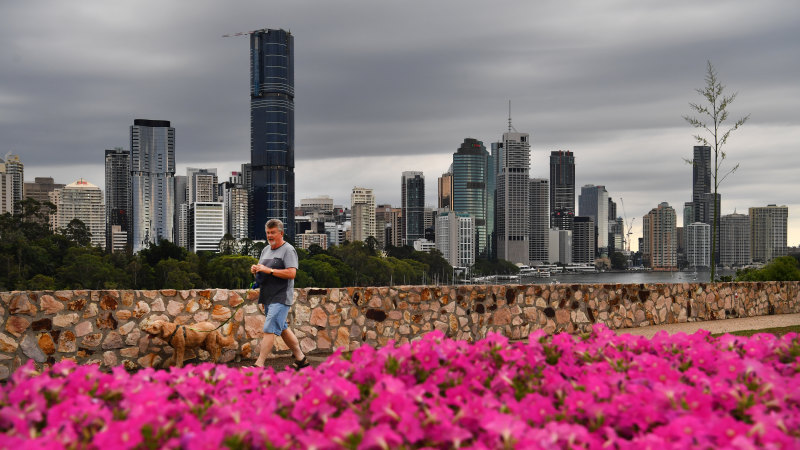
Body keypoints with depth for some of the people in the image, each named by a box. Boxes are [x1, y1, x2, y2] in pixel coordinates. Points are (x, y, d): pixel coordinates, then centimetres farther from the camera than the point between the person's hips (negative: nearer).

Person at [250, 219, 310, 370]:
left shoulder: (288, 250, -9)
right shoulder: (266, 249, 17)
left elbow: (292, 273, -19)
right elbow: (261, 270, 25)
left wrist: (268, 270, -21)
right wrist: (255, 270, 1)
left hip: (281, 298, -9)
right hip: (268, 298, 9)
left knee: (269, 330, -14)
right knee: (282, 329, 15)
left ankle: (259, 364, -16)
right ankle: (300, 358, 26)